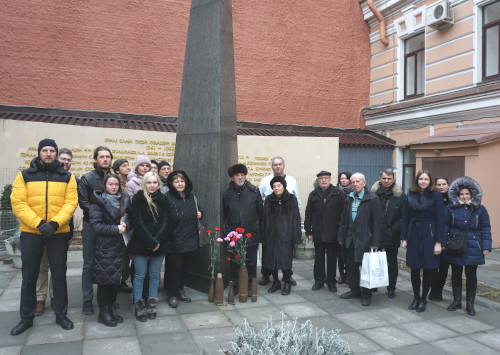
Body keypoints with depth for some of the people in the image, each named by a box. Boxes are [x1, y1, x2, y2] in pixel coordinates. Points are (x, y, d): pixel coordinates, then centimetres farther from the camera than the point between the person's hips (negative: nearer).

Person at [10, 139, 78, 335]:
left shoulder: (67, 177, 3)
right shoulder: (24, 176, 2)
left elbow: (70, 203, -5)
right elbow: (18, 204, -6)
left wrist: (54, 223, -18)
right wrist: (38, 223, -18)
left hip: (59, 233, 0)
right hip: (30, 232, 0)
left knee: (59, 275, 7)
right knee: (29, 276, 9)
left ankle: (61, 315, 22)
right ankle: (26, 318, 24)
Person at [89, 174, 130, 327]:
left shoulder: (124, 201, 10)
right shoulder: (98, 202, -5)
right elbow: (96, 225, -12)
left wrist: (125, 225, -5)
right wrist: (116, 229, -18)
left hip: (119, 245, 5)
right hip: (104, 246, -5)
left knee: (117, 277, 10)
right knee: (104, 279, 1)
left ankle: (112, 307, 26)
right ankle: (103, 312, 14)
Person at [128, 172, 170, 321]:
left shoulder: (161, 200, 6)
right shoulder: (138, 200, -3)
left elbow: (166, 222, 2)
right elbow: (137, 223, -10)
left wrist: (157, 241, -11)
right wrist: (151, 242, -15)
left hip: (159, 245, 3)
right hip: (140, 245, -3)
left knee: (155, 275, 10)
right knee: (140, 275, 4)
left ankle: (152, 305, 23)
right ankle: (139, 305, 17)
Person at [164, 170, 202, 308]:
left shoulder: (191, 197, 9)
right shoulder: (167, 198, -12)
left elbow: (197, 211, 24)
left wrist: (199, 214, 2)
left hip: (190, 239, 6)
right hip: (174, 240, -6)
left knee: (185, 265, 15)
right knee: (174, 266, 1)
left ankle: (180, 290, 33)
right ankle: (172, 295, 18)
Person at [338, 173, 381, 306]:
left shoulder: (373, 199, -8)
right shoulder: (349, 198, 10)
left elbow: (376, 222, -10)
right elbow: (344, 219, 14)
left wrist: (375, 242, -13)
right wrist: (341, 237, 11)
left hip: (364, 239, -6)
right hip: (350, 239, 6)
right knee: (351, 265, 13)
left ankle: (366, 294, 16)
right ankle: (354, 290, 28)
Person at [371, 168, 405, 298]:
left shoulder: (400, 195, -1)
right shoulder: (374, 193, 0)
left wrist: (395, 229, -13)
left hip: (391, 236, 0)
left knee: (392, 263, 11)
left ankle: (391, 288, 24)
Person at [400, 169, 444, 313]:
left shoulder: (436, 196, -4)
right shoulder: (410, 195, 5)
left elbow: (440, 220, -6)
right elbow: (405, 218, 7)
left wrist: (438, 242, -10)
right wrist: (403, 238, 2)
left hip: (429, 235, -2)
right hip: (413, 235, 2)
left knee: (428, 269, 5)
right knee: (414, 269, 6)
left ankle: (423, 299, 21)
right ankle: (416, 297, 23)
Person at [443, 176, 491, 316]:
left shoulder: (480, 209, 1)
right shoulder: (451, 208, 2)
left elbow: (486, 229, 2)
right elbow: (445, 227, 4)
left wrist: (486, 247, -5)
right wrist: (443, 244, -1)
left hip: (472, 248, -1)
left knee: (471, 276, 7)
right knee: (456, 274, 11)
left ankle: (470, 304, 19)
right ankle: (457, 300, 25)